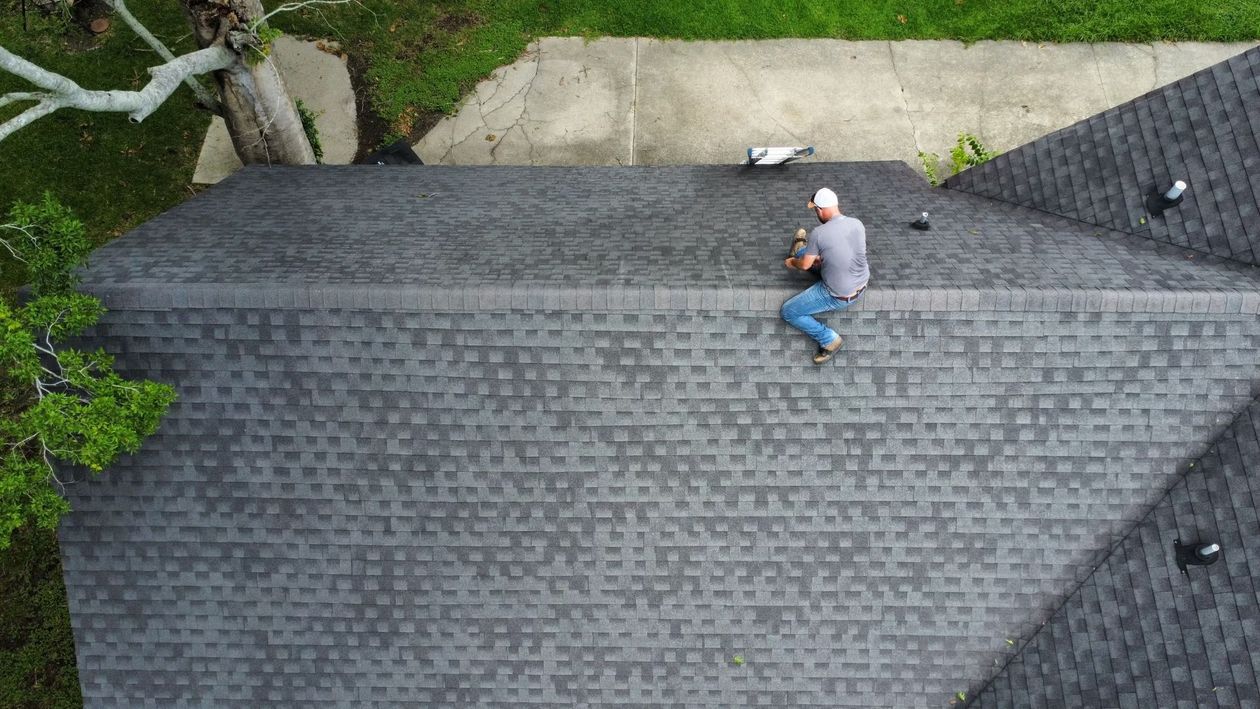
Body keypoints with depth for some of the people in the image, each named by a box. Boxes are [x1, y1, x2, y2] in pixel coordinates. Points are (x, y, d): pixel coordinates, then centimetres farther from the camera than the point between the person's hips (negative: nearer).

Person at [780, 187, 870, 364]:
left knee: (787, 312, 4)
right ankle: (799, 252, 59)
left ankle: (829, 339, 2)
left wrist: (792, 262, 11)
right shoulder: (857, 224, -7)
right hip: (862, 286, 7)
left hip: (838, 296, -7)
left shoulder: (819, 232, -24)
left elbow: (805, 265, -11)